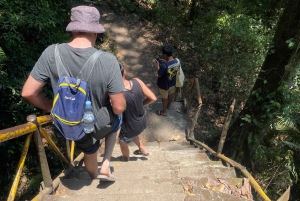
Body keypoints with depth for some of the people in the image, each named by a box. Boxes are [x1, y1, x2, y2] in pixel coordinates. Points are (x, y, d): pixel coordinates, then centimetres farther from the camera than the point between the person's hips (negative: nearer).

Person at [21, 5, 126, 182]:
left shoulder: (51, 53, -19)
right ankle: (105, 166, 29)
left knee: (89, 151, 34)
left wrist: (52, 108, 5)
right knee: (117, 119, 34)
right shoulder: (108, 60, -29)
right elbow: (119, 107, -23)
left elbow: (28, 93, -12)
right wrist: (116, 107, 1)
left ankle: (94, 176, 65)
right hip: (100, 124, -2)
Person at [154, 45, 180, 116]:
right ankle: (168, 105, 61)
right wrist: (165, 62, 0)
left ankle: (164, 112, 44)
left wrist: (157, 64, -12)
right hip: (173, 82, 6)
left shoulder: (164, 66, -39)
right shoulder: (177, 61, -20)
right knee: (171, 94, 32)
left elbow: (159, 75, -21)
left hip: (164, 85, -6)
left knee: (164, 98, 19)